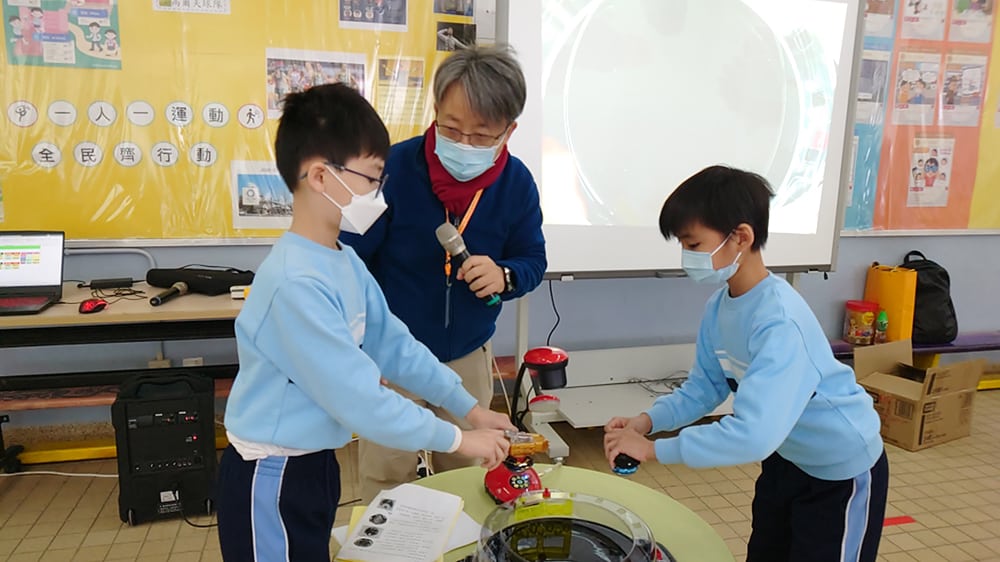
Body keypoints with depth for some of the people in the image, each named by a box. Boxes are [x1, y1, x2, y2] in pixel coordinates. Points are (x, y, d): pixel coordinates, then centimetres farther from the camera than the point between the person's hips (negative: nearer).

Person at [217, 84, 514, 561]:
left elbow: (394, 345, 6)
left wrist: (468, 408, 4)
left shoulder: (346, 262, 0)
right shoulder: (295, 283, -29)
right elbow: (358, 398, -28)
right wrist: (456, 439, -19)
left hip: (315, 462, 9)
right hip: (272, 478, -9)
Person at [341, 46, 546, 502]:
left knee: (466, 479, 20)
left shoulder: (516, 184, -11)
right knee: (385, 485, 10)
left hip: (468, 357, 3)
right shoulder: (394, 168, -21)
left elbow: (533, 261, 2)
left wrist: (505, 277, -23)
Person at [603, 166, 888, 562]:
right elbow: (703, 388, -1)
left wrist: (654, 449, -37)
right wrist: (647, 421, -18)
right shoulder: (719, 306, -12)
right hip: (787, 457, 8)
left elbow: (753, 434, -44)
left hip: (842, 470, -8)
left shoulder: (780, 322, -37)